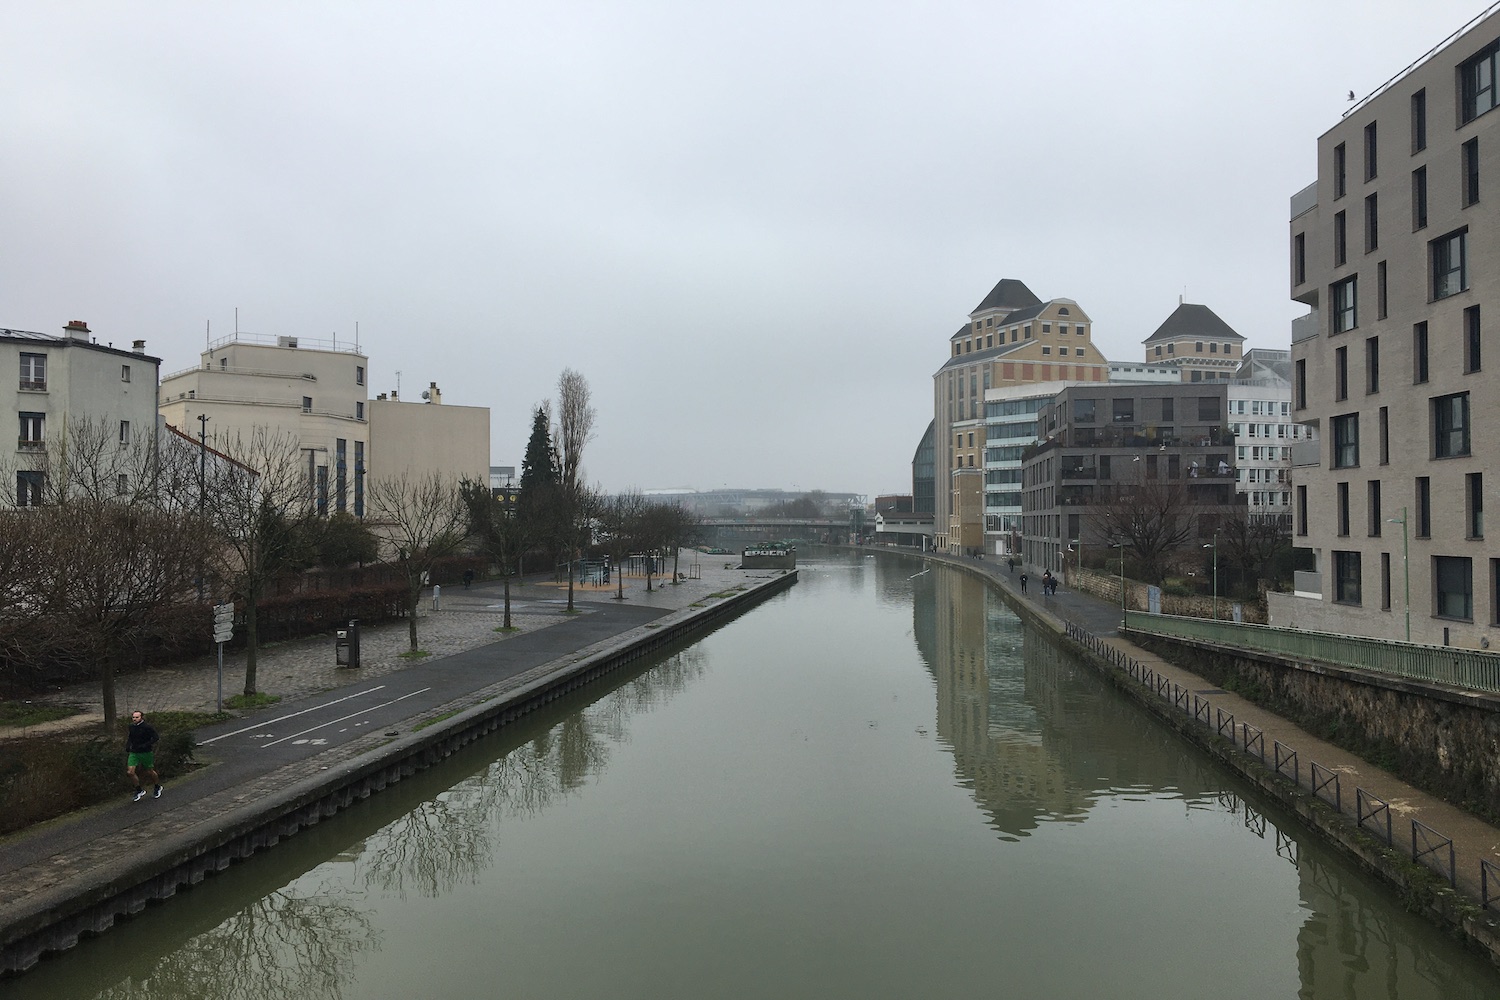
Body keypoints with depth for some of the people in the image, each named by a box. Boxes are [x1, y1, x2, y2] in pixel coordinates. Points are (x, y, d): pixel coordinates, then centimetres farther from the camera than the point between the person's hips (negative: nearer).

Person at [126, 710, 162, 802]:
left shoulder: (147, 726, -17)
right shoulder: (131, 726, 2)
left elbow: (156, 737, -16)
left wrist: (145, 745, -25)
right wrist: (128, 747, 6)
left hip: (146, 753, -5)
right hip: (134, 753, 5)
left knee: (149, 772, 9)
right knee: (130, 772, -9)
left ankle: (157, 787, 35)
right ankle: (139, 791, 10)